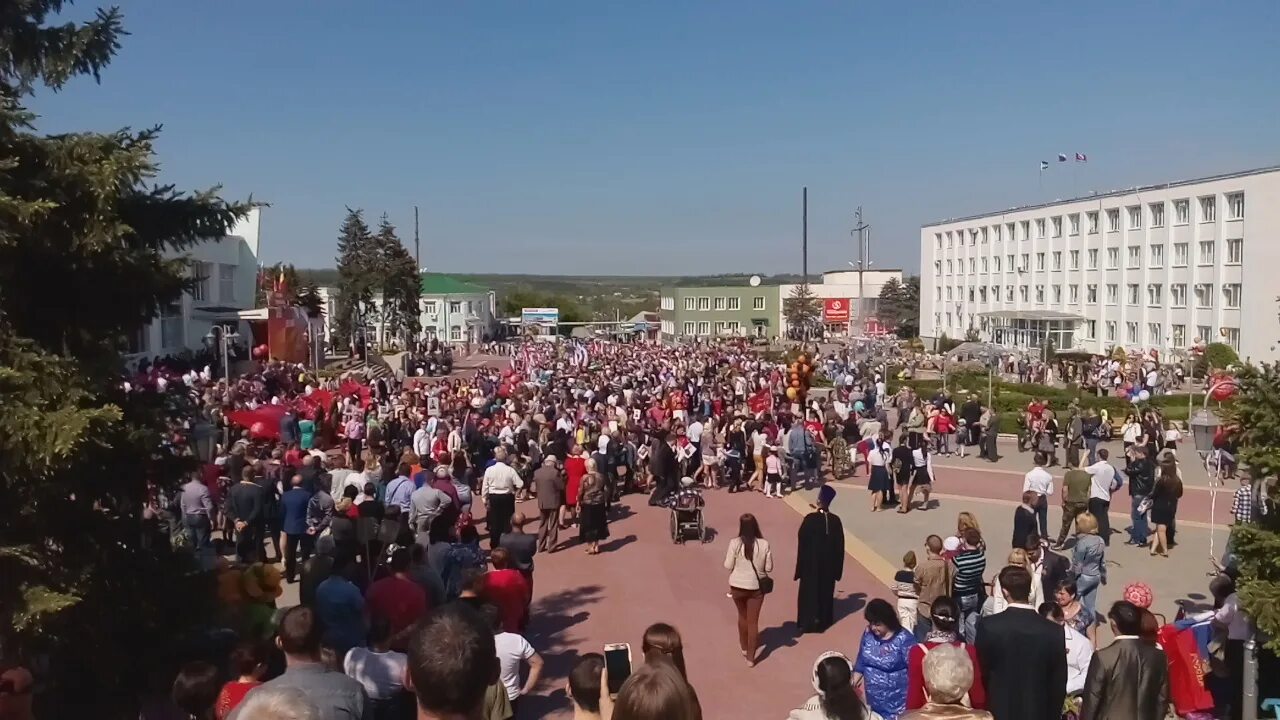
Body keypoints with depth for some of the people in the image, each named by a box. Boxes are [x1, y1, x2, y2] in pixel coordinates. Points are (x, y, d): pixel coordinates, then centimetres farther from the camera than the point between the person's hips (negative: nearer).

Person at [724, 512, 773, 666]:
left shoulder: (734, 543, -16)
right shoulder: (764, 544, -13)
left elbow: (728, 566, -9)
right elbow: (769, 568, -5)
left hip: (737, 586, 0)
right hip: (756, 587, 0)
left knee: (742, 616, 24)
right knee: (753, 621, 9)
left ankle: (744, 647, 42)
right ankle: (751, 657, 13)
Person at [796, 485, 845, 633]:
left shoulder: (810, 519, -19)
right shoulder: (835, 520, -8)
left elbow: (802, 543, -13)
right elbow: (840, 545, -1)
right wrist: (837, 567, 9)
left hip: (811, 563, -3)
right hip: (829, 563, 3)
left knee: (810, 592, 9)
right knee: (826, 591, 17)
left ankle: (809, 622, 10)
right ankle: (824, 620, 25)